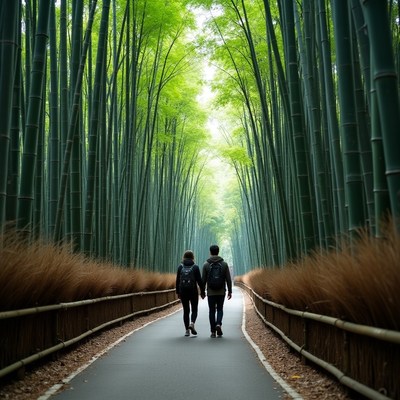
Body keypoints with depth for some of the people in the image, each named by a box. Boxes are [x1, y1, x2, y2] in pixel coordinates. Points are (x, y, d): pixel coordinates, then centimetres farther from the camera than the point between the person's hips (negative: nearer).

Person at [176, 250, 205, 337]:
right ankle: (192, 323, -15)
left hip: (183, 291, 2)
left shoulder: (180, 267, 2)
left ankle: (187, 330, 8)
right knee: (194, 309, 10)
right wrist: (202, 292, 3)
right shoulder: (195, 267, -4)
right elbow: (199, 280, -5)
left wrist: (178, 292, 13)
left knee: (186, 311, 10)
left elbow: (177, 280, 4)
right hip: (193, 291, -2)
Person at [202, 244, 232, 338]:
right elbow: (228, 279, -3)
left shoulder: (206, 264, -4)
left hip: (211, 292, 0)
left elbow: (203, 280, -2)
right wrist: (230, 291, 4)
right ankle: (218, 324, -11)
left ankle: (213, 331, 8)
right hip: (221, 292, 1)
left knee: (212, 311, 8)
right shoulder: (224, 264, -1)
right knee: (220, 309, 14)